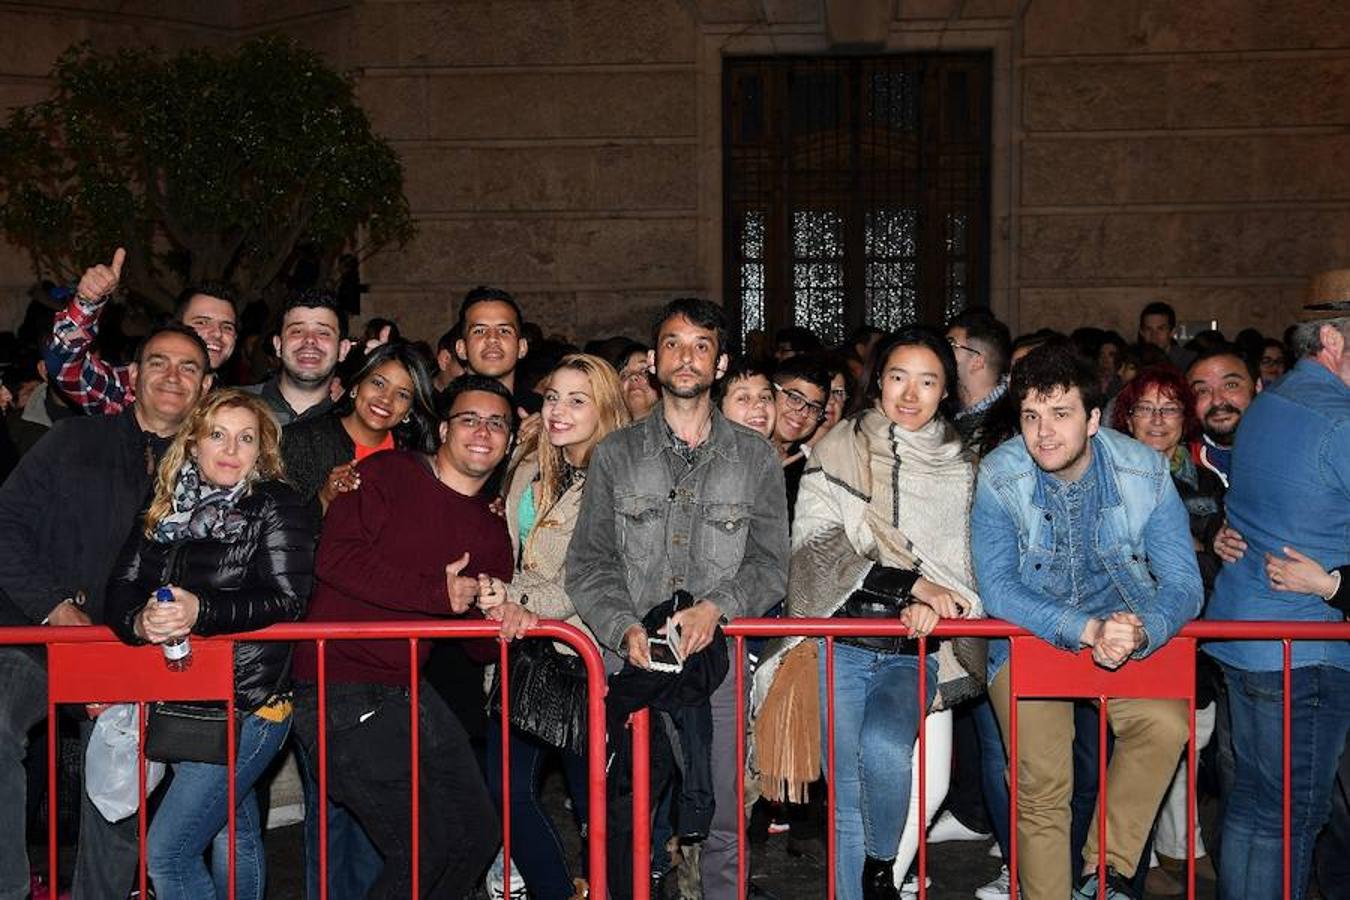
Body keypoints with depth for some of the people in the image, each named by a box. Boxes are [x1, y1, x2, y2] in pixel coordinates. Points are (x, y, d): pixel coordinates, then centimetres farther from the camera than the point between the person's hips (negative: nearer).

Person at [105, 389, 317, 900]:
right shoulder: (166, 508, 10)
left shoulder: (277, 507, -6)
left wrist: (200, 611, -28)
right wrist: (139, 622, -19)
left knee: (166, 851, -10)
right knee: (235, 834, 20)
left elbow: (286, 600, -16)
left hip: (248, 701, -6)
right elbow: (122, 586, 4)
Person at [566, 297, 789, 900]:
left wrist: (717, 607, -13)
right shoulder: (615, 455, 9)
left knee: (723, 827, 1)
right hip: (632, 663, 0)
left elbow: (770, 566, 5)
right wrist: (625, 628, -11)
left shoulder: (756, 459, 9)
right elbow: (587, 563, 6)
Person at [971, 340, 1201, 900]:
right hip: (1028, 639, -1)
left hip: (1127, 635, 1)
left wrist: (1140, 631, -36)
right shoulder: (999, 478, -15)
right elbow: (996, 588, -22)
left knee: (1167, 723, -25)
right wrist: (1087, 629, -36)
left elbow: (1183, 584, -13)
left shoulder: (1144, 472, -12)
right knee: (1042, 786, -15)